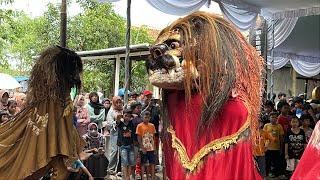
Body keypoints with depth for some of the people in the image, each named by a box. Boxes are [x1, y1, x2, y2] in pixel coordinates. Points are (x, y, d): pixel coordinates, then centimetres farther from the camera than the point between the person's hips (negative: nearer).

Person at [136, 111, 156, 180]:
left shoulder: (152, 126, 6)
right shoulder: (140, 126, -6)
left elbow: (153, 137, 11)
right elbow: (139, 138, -7)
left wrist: (154, 147, 5)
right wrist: (142, 148, -13)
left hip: (151, 148, 4)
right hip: (144, 149, -4)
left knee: (152, 163, 8)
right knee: (143, 164, 4)